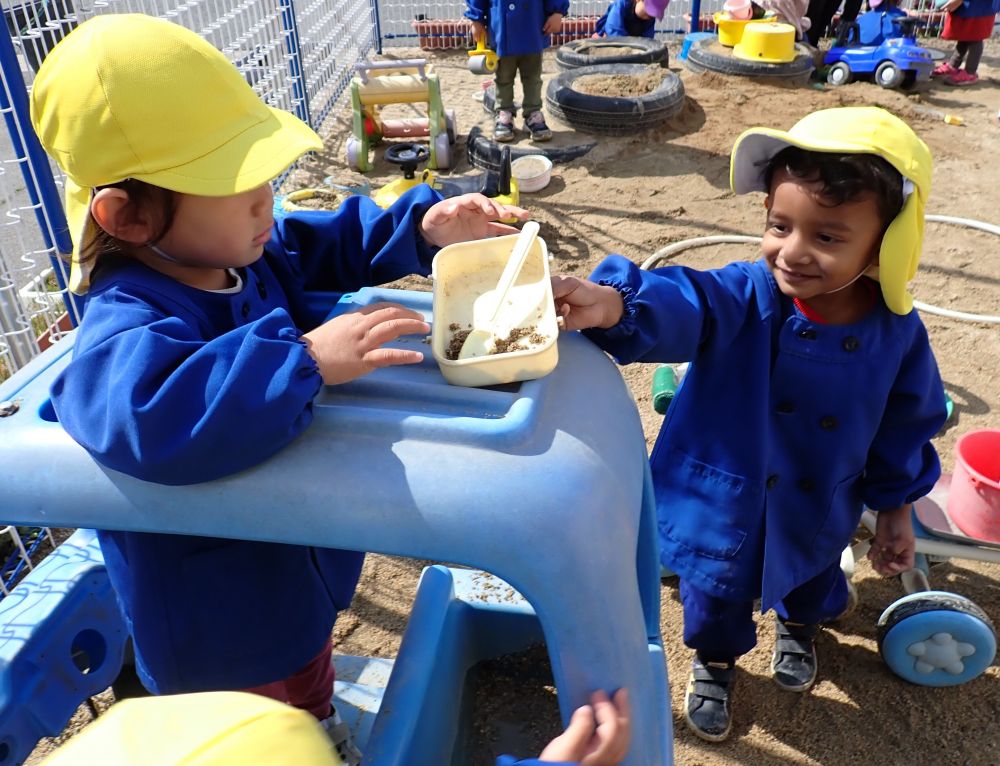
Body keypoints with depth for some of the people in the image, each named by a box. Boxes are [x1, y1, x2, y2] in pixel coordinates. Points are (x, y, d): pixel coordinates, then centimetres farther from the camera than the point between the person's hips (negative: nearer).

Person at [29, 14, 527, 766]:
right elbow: (151, 419, -56)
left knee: (309, 672, 37)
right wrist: (306, 359, -53)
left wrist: (424, 226, -11)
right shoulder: (132, 326, -36)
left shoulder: (243, 254, -7)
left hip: (299, 558, 9)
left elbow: (336, 240, 5)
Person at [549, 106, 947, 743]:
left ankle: (799, 625, 70)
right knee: (718, 593, 21)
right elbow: (679, 305, -48)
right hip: (724, 497, -2)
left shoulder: (896, 332, -20)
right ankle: (715, 659, 57)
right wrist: (612, 304, -70)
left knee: (811, 582, 32)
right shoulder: (745, 296, -28)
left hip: (819, 511, 3)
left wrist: (896, 510, 6)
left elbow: (903, 429, -4)